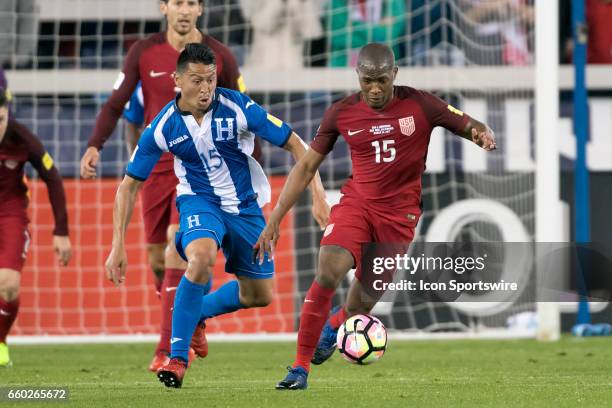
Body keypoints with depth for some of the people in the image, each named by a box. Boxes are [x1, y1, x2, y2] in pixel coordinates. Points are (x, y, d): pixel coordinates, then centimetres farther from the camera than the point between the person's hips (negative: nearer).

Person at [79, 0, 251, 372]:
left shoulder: (219, 57, -2)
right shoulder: (144, 53, 1)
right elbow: (116, 104, 1)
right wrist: (94, 146, -14)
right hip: (157, 167, 3)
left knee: (177, 245, -21)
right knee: (158, 260, 7)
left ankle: (171, 349, -19)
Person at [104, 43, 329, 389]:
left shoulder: (237, 107, -20)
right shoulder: (163, 128, -16)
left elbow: (294, 144, -12)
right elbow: (130, 185, -6)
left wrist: (318, 196, -21)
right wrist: (118, 246, -11)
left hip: (246, 206, 2)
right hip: (200, 202, -2)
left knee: (260, 296, 9)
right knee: (201, 258, -35)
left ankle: (197, 313, 38)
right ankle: (178, 358, -24)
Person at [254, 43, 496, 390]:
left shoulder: (421, 105, -7)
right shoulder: (341, 113, -2)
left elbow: (469, 125, -2)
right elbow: (306, 167, 5)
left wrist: (482, 133, -29)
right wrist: (274, 220, 1)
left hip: (399, 214, 0)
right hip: (356, 203, 0)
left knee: (362, 303, 2)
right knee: (327, 273, -26)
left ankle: (334, 325, 42)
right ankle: (301, 367, -16)